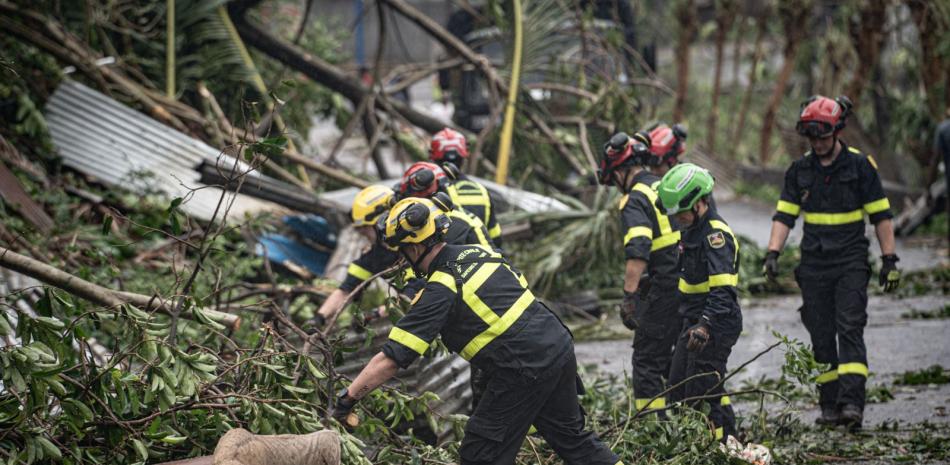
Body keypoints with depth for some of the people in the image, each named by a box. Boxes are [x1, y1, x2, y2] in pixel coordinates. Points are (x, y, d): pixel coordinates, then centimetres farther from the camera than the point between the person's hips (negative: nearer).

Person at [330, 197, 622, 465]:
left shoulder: (440, 291, -12)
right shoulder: (477, 252, 10)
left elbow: (391, 359, -14)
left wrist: (346, 399, -9)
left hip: (526, 371, -8)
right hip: (561, 346, 8)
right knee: (571, 435, 24)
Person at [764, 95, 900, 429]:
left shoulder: (860, 166, -1)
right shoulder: (799, 171, 7)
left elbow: (880, 214, 1)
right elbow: (784, 215, 9)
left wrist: (889, 260, -2)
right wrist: (773, 253, -5)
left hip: (851, 263, -3)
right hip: (813, 264, 4)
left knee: (850, 330, -14)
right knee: (821, 337, 3)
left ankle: (852, 403, -21)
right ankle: (830, 406, 8)